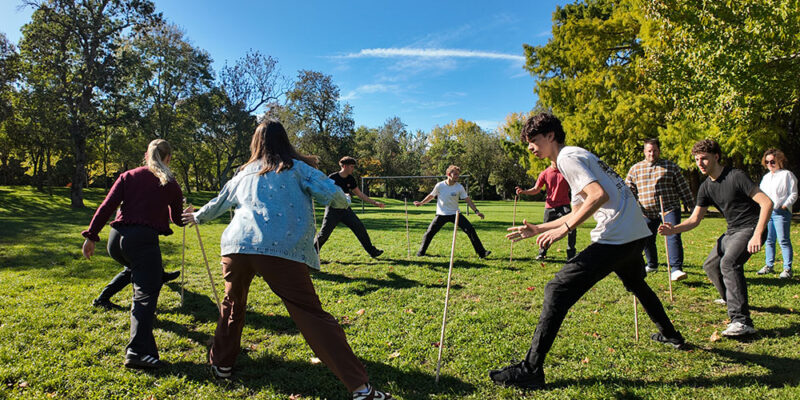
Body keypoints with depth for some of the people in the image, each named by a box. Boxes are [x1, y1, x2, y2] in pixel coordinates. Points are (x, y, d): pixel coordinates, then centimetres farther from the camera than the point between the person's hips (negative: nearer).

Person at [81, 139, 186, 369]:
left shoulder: (128, 177, 13)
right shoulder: (170, 185, 8)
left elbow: (107, 207, 3)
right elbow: (178, 220, 19)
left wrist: (91, 236, 4)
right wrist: (183, 209, 41)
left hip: (116, 240, 5)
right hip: (143, 240, -5)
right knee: (146, 295, -9)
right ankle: (138, 351, -20)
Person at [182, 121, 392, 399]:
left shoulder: (244, 173, 25)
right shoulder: (296, 168, 12)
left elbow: (218, 203, 41)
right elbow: (331, 194, 1)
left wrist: (197, 217, 61)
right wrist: (343, 201, 25)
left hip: (236, 245, 4)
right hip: (281, 250, -3)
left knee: (232, 305, 30)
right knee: (311, 315, -3)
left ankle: (221, 364, 43)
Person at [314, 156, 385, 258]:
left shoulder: (351, 179, 3)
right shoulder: (332, 178, -13)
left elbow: (360, 194, 12)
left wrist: (374, 203, 9)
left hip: (346, 209, 5)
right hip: (333, 210, -5)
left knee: (360, 228, -2)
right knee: (324, 234, -6)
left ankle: (372, 251, 7)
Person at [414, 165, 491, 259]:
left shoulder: (459, 187, -7)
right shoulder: (439, 185, -8)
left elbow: (468, 200, -6)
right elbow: (431, 196, 9)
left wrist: (476, 211, -16)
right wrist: (421, 203, 4)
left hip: (455, 214, 1)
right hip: (441, 214, 0)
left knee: (470, 229, -11)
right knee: (429, 232, -7)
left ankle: (482, 253, -3)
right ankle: (421, 252, 16)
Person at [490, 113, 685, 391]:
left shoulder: (567, 157, -7)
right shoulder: (578, 156, 23)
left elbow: (599, 195, -21)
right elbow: (578, 212, 24)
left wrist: (564, 229, -20)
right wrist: (538, 229, 20)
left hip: (615, 237, -10)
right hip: (636, 233, 10)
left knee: (558, 290, -13)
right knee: (636, 284, 37)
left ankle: (531, 370, -14)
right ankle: (670, 335, 54)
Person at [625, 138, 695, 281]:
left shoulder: (671, 166, 5)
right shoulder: (635, 169, 8)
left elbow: (683, 188, 6)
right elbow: (628, 190, 10)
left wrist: (693, 207, 6)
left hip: (669, 209, -2)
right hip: (647, 212, 2)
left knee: (673, 236, -16)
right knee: (647, 240, 10)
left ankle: (676, 269, -18)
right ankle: (652, 265, 32)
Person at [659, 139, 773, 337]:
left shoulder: (735, 176, -18)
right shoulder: (706, 187, 5)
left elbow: (767, 203, -21)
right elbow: (694, 220, 5)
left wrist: (757, 235, -28)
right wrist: (673, 229, -14)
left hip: (751, 228, -9)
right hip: (732, 230, 9)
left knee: (728, 263, -29)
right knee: (710, 265, 15)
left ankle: (742, 321, -31)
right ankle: (731, 299, 42)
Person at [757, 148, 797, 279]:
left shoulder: (787, 174, 0)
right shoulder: (766, 177, 20)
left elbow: (793, 194, -4)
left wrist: (784, 206, -15)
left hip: (781, 212, -6)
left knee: (783, 240, -7)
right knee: (768, 240, 10)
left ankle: (787, 269, -3)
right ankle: (769, 265, 18)